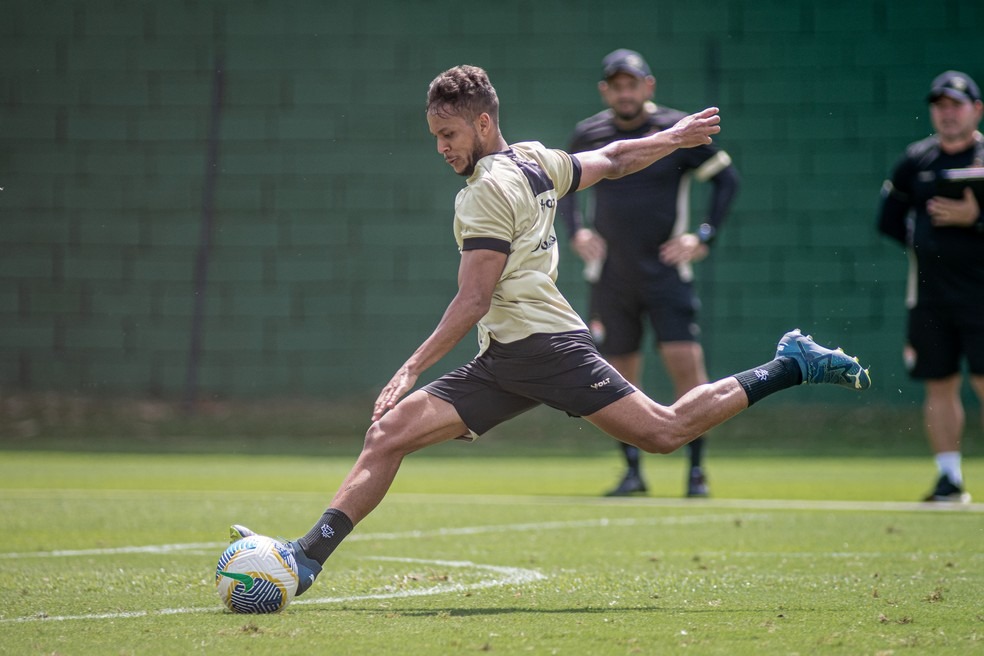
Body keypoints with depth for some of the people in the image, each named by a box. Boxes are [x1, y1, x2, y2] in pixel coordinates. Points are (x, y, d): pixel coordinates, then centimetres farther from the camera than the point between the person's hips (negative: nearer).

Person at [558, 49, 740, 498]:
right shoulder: (588, 135, 4)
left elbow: (726, 178, 4)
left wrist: (704, 237, -4)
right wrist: (575, 232, 6)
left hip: (666, 271, -3)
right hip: (610, 273, 3)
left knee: (685, 361, -13)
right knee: (619, 373, 3)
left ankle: (696, 469, -6)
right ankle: (632, 471, 13)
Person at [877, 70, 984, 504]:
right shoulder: (916, 159, 11)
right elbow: (889, 219, 19)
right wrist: (927, 244, 8)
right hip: (929, 293, 4)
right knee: (939, 384, 5)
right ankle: (949, 479, 11)